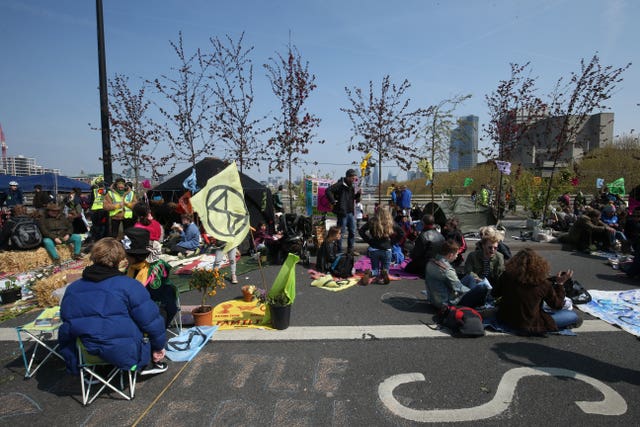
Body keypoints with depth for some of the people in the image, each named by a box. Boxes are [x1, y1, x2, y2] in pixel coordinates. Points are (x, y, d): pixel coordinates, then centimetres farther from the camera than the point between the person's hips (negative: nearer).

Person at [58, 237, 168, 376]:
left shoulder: (71, 289, 3)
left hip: (87, 354, 6)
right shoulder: (128, 285, -15)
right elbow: (151, 321, -14)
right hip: (127, 354, -6)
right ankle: (146, 364, 19)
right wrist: (158, 346, 3)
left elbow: (67, 323, 12)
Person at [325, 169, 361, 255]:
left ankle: (350, 249, 25)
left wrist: (358, 194, 2)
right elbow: (328, 191, -23)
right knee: (341, 232, 0)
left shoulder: (351, 187, 14)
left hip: (351, 212, 8)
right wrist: (333, 201, -21)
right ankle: (339, 251, 10)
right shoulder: (340, 185, -13)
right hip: (342, 212, -8)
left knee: (352, 232, 13)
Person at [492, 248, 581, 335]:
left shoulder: (507, 275, -14)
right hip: (527, 327, -4)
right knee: (573, 316, 5)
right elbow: (558, 306, -3)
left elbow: (494, 294, 3)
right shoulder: (543, 283, -20)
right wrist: (560, 284, 4)